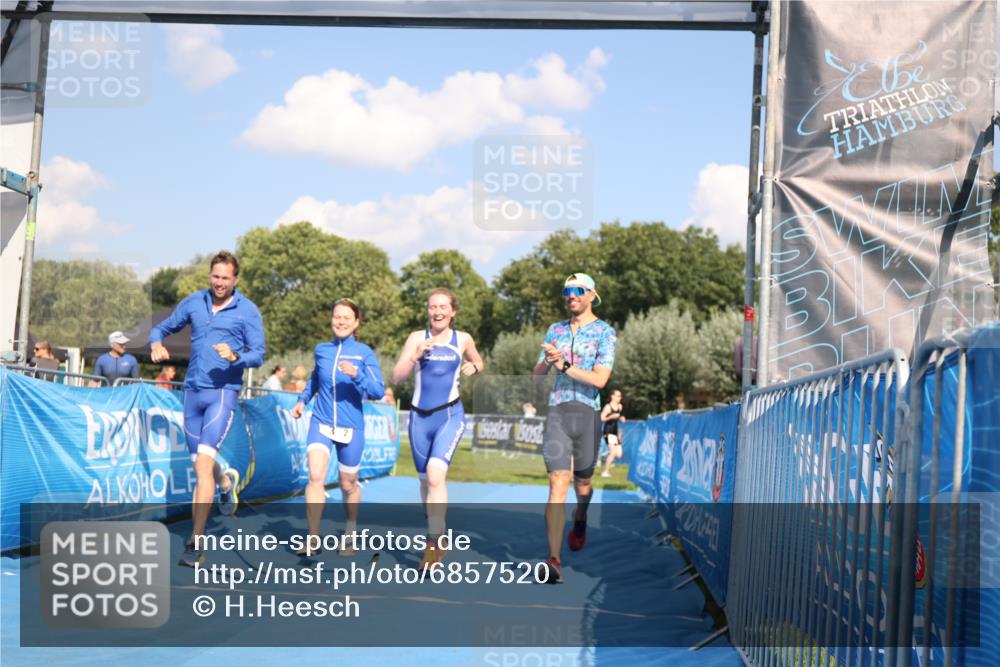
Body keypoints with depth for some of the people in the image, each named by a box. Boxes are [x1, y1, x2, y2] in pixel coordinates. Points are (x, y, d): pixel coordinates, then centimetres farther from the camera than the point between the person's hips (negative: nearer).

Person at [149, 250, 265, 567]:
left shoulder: (248, 311, -3)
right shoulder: (193, 303, 8)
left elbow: (258, 355, -5)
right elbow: (161, 329, 17)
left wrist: (235, 356, -26)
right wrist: (156, 344, -7)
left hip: (223, 392, -5)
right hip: (193, 391, 5)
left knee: (203, 462, -17)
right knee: (201, 463, 13)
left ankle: (196, 543, -15)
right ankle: (226, 482, 51)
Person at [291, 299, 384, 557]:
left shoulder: (365, 353, -6)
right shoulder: (322, 350, 4)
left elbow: (378, 391, -14)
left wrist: (356, 374, -28)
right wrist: (302, 400, 12)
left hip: (351, 428, -1)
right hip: (321, 423, 1)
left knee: (348, 485, 12)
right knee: (316, 476, -19)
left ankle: (350, 534, 36)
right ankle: (312, 540, -14)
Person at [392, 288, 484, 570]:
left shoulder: (463, 340, 4)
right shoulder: (417, 338, 2)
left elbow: (479, 363, 24)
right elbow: (396, 377, -4)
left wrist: (473, 367, 1)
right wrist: (416, 355, -18)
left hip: (450, 415, -2)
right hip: (420, 417, 2)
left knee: (436, 472, -22)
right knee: (425, 480, 11)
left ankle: (434, 544, -18)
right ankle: (437, 532, 32)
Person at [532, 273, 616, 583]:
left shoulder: (605, 332, 0)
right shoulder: (555, 330, 14)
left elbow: (600, 379, -12)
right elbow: (537, 375, 13)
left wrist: (564, 365, -14)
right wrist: (547, 361, -8)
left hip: (587, 413, -2)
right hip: (557, 412, 2)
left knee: (582, 481, 13)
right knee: (558, 484, -11)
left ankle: (580, 521, 49)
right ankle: (554, 560, -17)